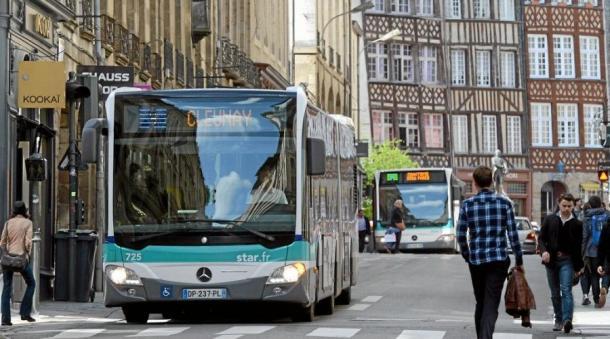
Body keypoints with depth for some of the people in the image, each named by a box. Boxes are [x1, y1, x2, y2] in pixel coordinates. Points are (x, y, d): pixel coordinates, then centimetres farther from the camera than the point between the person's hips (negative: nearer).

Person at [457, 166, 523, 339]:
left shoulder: (467, 204, -1)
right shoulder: (504, 202, -2)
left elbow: (461, 235, 0)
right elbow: (513, 234, -2)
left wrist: (467, 257, 16)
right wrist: (519, 260, 6)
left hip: (476, 260, 1)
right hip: (499, 259, -1)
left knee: (480, 303, 17)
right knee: (491, 305, -5)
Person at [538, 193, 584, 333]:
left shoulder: (577, 224, 1)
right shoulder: (550, 219, 5)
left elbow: (579, 246, 4)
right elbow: (541, 238, 6)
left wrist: (578, 267, 5)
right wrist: (544, 251, -14)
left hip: (567, 260, -3)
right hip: (551, 260, 3)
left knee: (566, 290, -16)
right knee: (555, 293, 10)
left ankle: (567, 320, -26)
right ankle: (558, 319, 21)